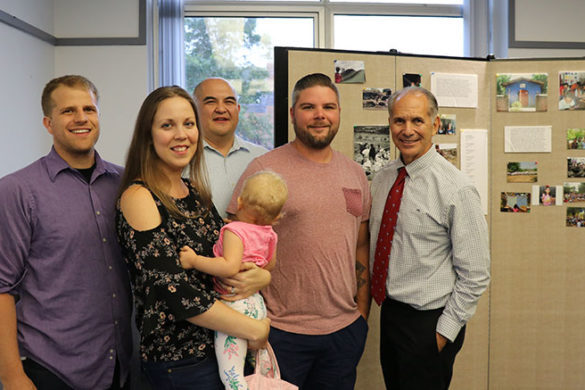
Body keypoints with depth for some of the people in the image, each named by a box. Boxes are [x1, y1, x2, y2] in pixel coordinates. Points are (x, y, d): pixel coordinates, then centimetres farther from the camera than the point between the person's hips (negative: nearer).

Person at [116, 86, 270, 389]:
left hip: (220, 346, 7)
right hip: (179, 362, -7)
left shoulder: (195, 193, 6)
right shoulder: (138, 198, -16)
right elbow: (174, 291, -22)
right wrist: (254, 329, -17)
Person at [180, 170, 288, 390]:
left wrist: (195, 260, -26)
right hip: (257, 304, 9)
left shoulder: (235, 231, -19)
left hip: (235, 306, -9)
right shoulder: (269, 234, 4)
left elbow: (230, 267, -33)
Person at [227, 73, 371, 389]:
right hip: (280, 331, -4)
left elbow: (362, 247, 12)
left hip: (345, 329, 5)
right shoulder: (264, 169, -9)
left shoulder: (355, 174, 7)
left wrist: (363, 312, 10)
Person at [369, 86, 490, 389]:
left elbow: (475, 274, -15)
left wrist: (445, 331, -13)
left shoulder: (456, 189, -18)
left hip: (428, 323, -6)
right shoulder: (382, 179, 2)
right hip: (388, 313, 6)